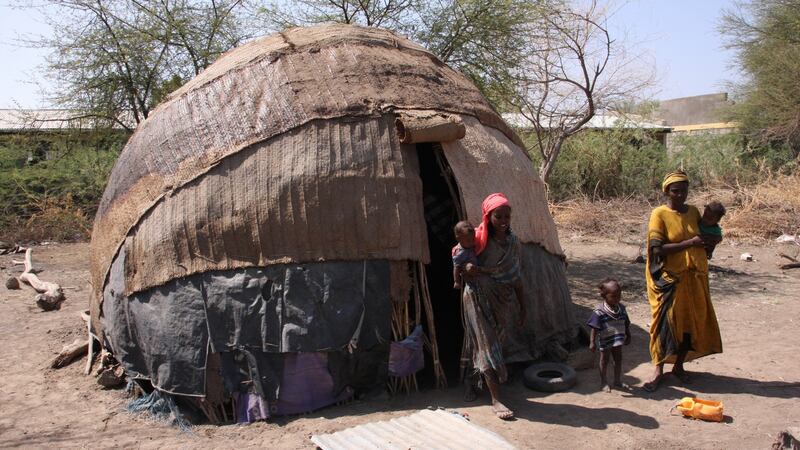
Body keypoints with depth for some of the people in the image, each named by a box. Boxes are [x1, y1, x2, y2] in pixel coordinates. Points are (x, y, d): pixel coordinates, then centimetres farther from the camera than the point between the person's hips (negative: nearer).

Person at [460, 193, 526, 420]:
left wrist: (522, 307, 8)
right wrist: (467, 269, -23)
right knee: (488, 347, -6)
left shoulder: (513, 242, -1)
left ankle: (471, 381, 38)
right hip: (478, 297, -4)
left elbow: (516, 277, 6)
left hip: (503, 300, 4)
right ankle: (496, 401, -2)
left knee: (494, 342, 14)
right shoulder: (477, 239, -13)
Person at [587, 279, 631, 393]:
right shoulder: (599, 311, -21)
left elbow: (626, 324, 9)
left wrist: (628, 336, 16)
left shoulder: (621, 308, -3)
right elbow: (595, 328, -18)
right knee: (604, 360, 11)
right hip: (605, 341, -5)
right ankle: (604, 382, 28)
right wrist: (592, 342, -17)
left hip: (618, 340, 5)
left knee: (618, 359, 15)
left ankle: (617, 381, 33)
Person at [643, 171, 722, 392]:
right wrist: (689, 243, -18)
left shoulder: (693, 212, 8)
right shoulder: (660, 214, -8)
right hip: (669, 278, -5)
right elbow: (657, 249, -17)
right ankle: (658, 369, 9)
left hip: (695, 277, 5)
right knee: (667, 322, -2)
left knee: (693, 321, 9)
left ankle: (679, 365, 25)